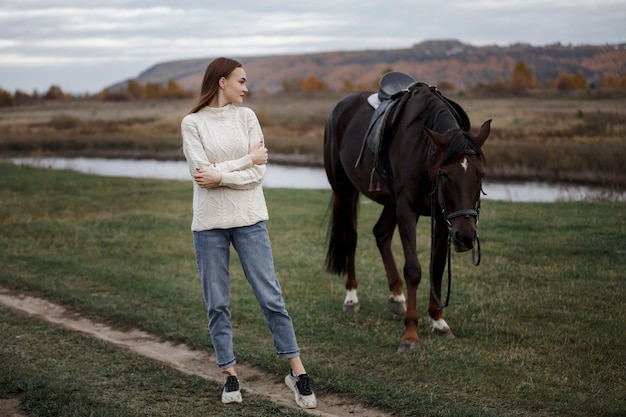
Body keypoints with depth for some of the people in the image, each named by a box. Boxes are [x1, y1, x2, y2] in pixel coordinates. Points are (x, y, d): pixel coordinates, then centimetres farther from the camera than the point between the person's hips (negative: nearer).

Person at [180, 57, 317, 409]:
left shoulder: (246, 116, 4)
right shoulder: (192, 123, -1)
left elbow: (259, 172, -4)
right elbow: (202, 173, -12)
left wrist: (220, 175, -15)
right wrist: (247, 160, -10)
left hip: (249, 218, 1)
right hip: (209, 223, -1)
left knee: (271, 296, 1)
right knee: (217, 303, 6)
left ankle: (298, 372, 8)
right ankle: (230, 374, 18)